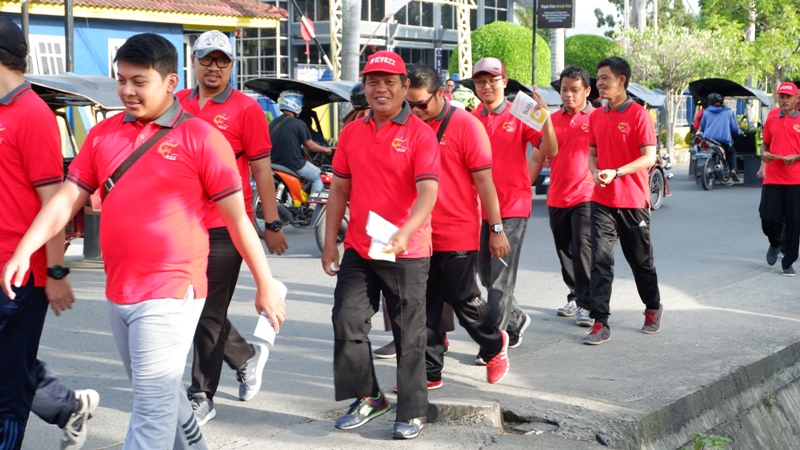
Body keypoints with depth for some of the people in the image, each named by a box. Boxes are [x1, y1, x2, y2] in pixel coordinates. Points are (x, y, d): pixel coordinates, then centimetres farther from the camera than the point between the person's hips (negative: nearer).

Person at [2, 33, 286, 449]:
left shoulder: (199, 137, -7)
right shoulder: (103, 134, 8)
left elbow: (237, 217, -5)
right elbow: (67, 198, 7)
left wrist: (265, 285, -3)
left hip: (170, 294, -6)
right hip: (118, 292, 6)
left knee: (153, 407, -6)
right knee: (162, 395, 21)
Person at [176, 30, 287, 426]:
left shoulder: (245, 109, -5)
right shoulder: (178, 105, 9)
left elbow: (261, 171, -5)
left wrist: (271, 224, -6)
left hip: (225, 228, -5)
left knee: (210, 314, 1)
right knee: (197, 308, 13)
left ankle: (201, 397, 11)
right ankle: (247, 356, 37)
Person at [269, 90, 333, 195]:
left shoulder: (272, 124, 3)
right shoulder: (299, 124, -14)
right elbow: (310, 145, -10)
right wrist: (325, 150, 7)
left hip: (276, 164, 6)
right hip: (295, 165, -6)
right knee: (317, 178, 14)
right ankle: (314, 203, 2)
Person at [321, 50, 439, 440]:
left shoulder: (419, 133, -9)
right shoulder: (351, 133, 7)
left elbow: (428, 191, -20)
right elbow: (339, 189, 13)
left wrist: (404, 234, -35)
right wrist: (330, 243, 9)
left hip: (407, 254, -5)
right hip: (358, 251, 5)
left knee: (409, 336, 4)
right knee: (347, 323, 6)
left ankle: (412, 412, 16)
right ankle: (367, 397, 24)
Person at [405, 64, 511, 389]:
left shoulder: (465, 125, -8)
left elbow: (484, 180, -9)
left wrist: (496, 229, -10)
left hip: (458, 234, -5)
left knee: (463, 299, 3)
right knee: (426, 307, 7)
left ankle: (495, 346, 30)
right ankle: (430, 373, 16)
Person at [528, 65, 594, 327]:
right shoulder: (551, 120, 8)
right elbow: (537, 159, 10)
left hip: (585, 196, -5)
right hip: (556, 198, 5)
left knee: (583, 249, -12)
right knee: (565, 252, 12)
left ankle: (585, 304, -7)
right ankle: (575, 297, 27)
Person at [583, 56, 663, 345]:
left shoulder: (638, 114, -9)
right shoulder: (596, 116, 8)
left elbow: (649, 158, -14)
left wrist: (616, 173, -26)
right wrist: (595, 172, -6)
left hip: (633, 201, -4)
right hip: (602, 200, 4)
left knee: (641, 260, 11)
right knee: (600, 260, -6)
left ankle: (653, 309, 34)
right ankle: (600, 323, -6)